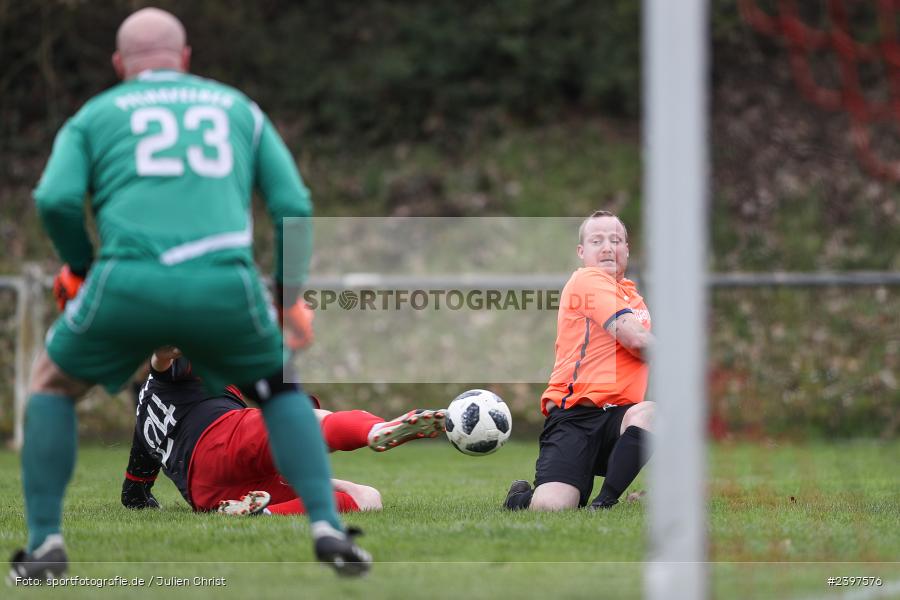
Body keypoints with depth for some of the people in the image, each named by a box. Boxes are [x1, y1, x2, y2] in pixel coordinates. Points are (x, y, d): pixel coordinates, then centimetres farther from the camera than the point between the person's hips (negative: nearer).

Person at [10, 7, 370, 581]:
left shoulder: (93, 116, 22)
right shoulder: (239, 108, 27)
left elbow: (56, 199, 3)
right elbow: (295, 207, 16)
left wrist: (81, 265, 21)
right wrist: (288, 298, 28)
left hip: (128, 281, -1)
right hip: (225, 283, 1)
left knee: (52, 385, 26)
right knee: (281, 390, 28)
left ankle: (44, 544, 15)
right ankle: (327, 528, 8)